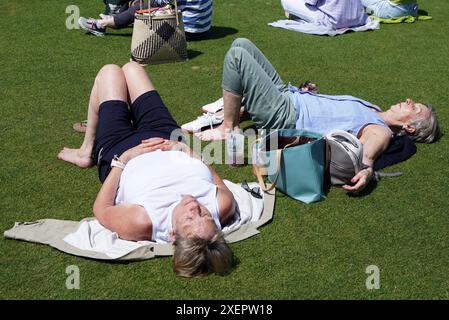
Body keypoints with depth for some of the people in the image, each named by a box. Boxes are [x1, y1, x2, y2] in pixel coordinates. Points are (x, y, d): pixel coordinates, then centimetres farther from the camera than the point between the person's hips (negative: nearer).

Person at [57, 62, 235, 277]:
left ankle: (88, 152, 41)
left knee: (110, 72, 14)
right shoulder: (222, 205, -38)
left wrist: (123, 159, -24)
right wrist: (189, 151, -20)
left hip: (119, 151, -3)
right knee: (131, 67, 18)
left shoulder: (142, 222, -46)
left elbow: (101, 209, -24)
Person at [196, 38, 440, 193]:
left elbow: (364, 154, -32)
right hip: (288, 93, 9)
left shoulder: (381, 133, -13)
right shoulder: (373, 111, 13)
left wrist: (366, 170, -53)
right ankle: (230, 107, 19)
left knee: (237, 55, -21)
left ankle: (228, 128, -6)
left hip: (283, 116, -9)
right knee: (242, 43, 12)